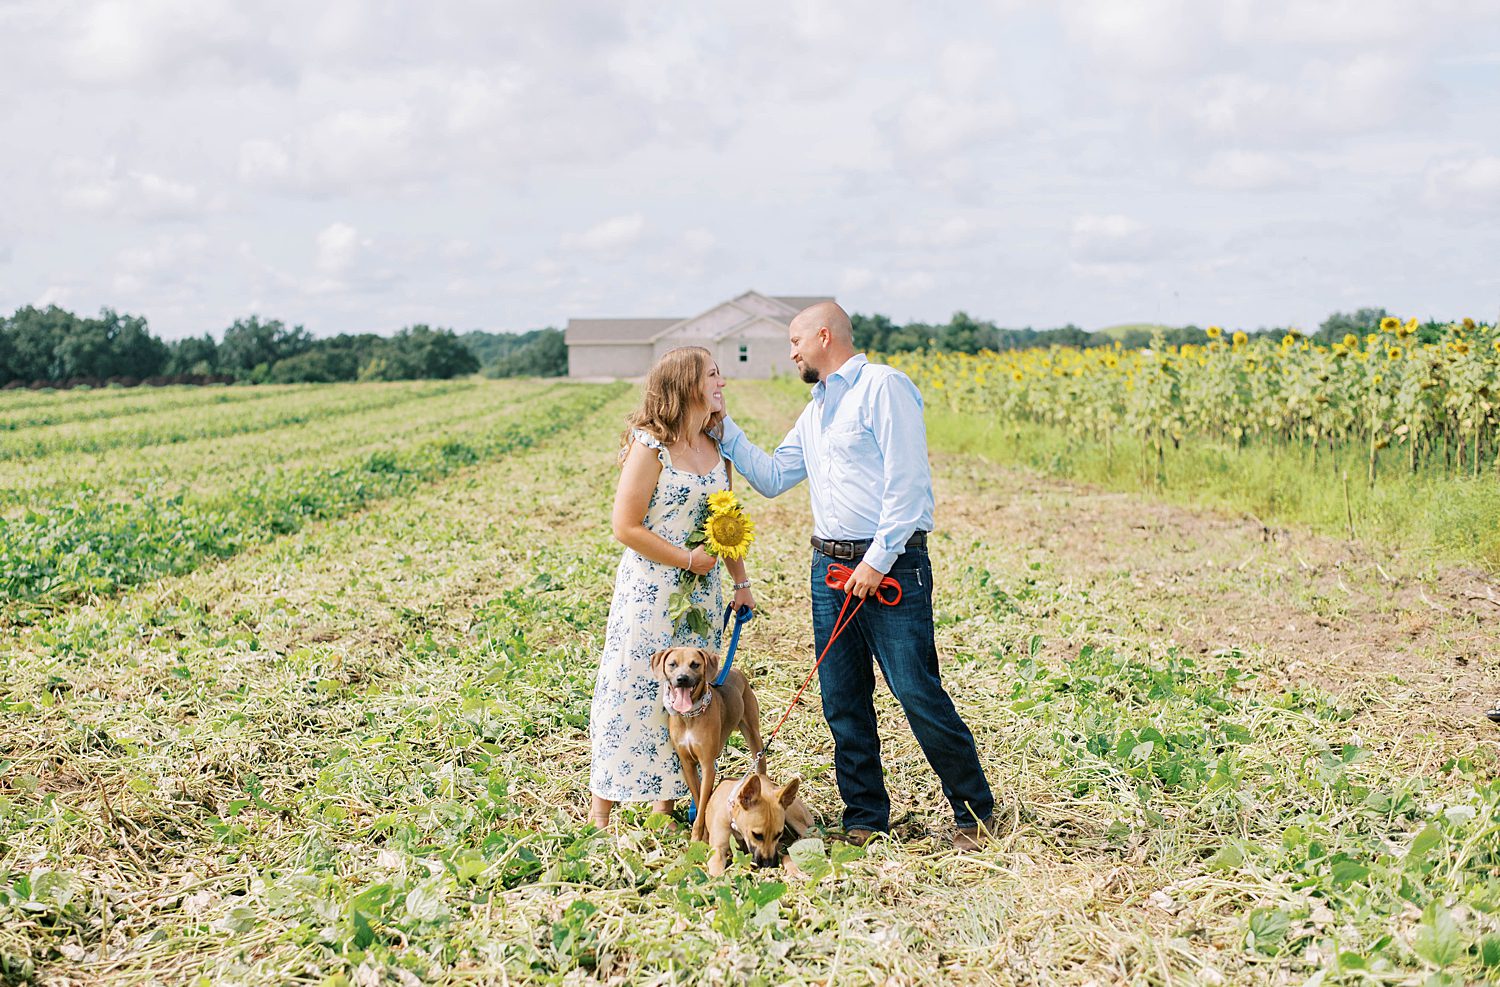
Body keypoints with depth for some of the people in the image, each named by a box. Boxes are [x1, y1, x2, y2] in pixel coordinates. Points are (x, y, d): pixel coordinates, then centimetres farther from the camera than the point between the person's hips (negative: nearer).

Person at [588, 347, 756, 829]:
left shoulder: (716, 447, 7)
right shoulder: (650, 449, -14)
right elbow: (626, 526, -15)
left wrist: (741, 581, 13)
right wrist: (686, 558, -15)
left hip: (701, 592, 7)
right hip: (650, 592, -6)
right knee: (637, 692, -3)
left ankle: (668, 801, 18)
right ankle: (600, 809, 7)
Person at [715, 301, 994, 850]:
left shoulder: (883, 386, -7)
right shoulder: (814, 411, 20)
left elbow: (906, 481, -14)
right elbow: (773, 478, 20)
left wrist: (878, 561, -17)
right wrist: (723, 429, 13)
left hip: (890, 566, -8)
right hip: (830, 567, 8)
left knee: (918, 695, -8)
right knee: (843, 702, 8)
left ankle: (975, 814, 5)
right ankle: (865, 819, 18)